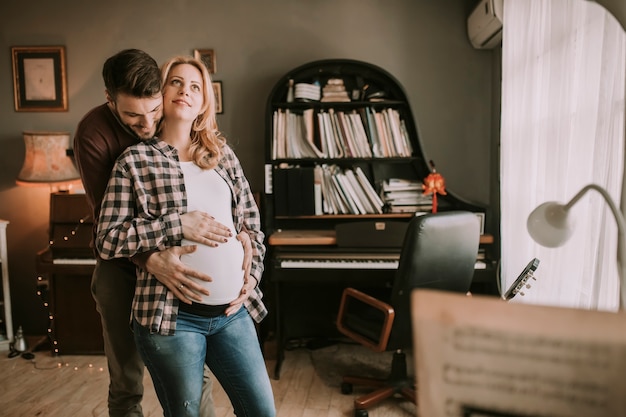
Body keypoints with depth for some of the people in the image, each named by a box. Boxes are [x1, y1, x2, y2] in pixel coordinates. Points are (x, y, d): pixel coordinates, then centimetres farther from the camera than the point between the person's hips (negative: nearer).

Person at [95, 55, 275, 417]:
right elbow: (108, 240, -7)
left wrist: (252, 275, 2)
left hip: (233, 310, 4)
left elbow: (252, 222, 15)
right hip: (173, 315, -4)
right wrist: (179, 226, -16)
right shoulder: (136, 159, -1)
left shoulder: (223, 153, 10)